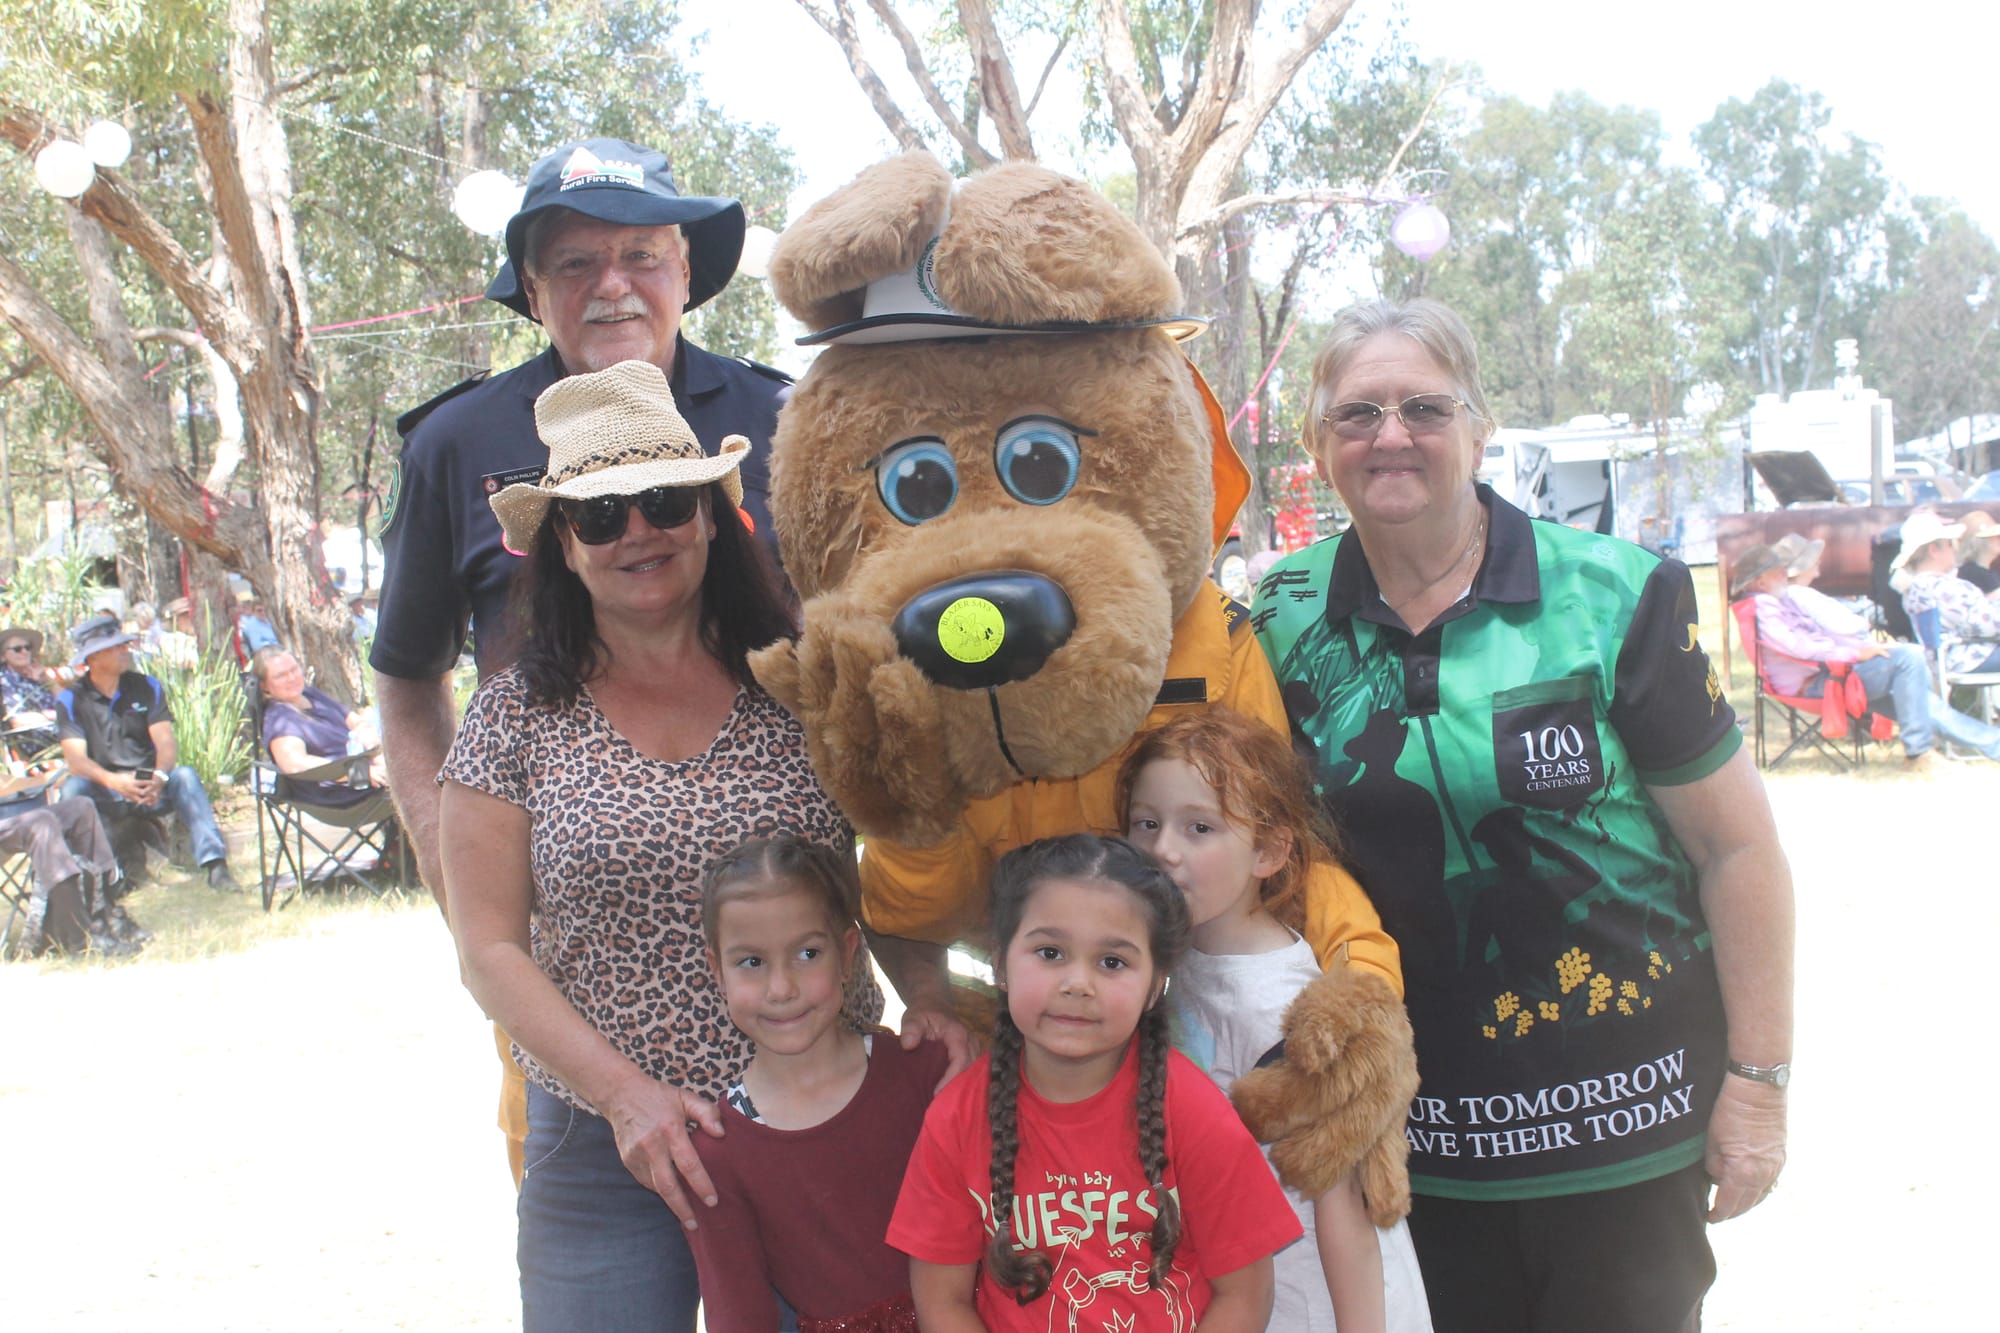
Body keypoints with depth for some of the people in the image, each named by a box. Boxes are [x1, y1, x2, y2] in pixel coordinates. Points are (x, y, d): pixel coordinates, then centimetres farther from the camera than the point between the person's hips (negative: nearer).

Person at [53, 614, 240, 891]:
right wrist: (113, 781, -33)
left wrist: (159, 777, -29)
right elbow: (76, 759, -12)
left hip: (149, 786, 1)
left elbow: (166, 743, -6)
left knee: (184, 775, -28)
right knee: (74, 789, -32)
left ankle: (214, 863, -40)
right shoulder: (71, 700, 0)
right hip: (104, 793, -1)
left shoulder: (147, 687, 6)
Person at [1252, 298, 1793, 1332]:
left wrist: (1759, 1080, -7)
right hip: (1421, 1119, 3)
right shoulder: (1288, 616, 1)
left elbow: (1736, 846, -6)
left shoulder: (1615, 598, -8)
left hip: (1622, 1106, -2)